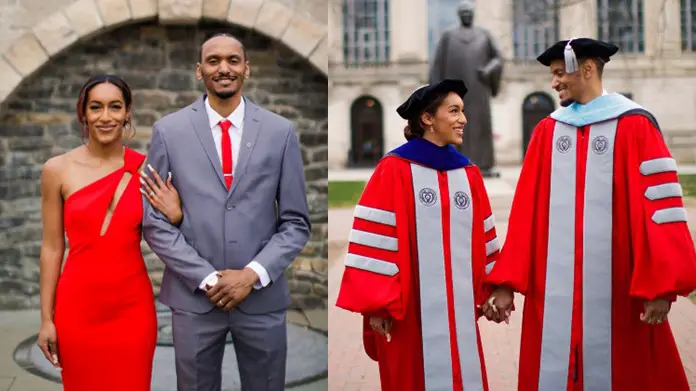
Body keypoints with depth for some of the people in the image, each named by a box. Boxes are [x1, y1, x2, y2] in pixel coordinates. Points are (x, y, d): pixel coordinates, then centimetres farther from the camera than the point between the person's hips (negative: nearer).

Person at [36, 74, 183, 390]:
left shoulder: (146, 168, -1)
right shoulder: (57, 169, -3)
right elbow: (52, 248, 1)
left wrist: (174, 216, -13)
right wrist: (46, 318, 2)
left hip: (133, 308, 1)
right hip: (78, 308, 0)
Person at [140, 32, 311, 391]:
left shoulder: (280, 131, 0)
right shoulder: (168, 131, -1)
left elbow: (296, 222, 1)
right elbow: (154, 220, -1)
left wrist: (253, 274, -11)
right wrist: (206, 279, -10)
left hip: (262, 296, 1)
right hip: (193, 297, 0)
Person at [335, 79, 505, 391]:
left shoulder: (469, 173, 10)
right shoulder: (395, 170, -7)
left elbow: (482, 238, 14)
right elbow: (374, 239, -10)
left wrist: (490, 290, 14)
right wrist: (376, 304, -12)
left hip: (460, 307, 5)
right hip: (410, 307, -5)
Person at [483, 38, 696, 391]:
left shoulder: (634, 126, -2)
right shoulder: (547, 130, 9)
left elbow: (658, 204, -6)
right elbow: (526, 209, 5)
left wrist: (660, 286, -11)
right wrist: (507, 282, 1)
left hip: (613, 283, -3)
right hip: (553, 284, 4)